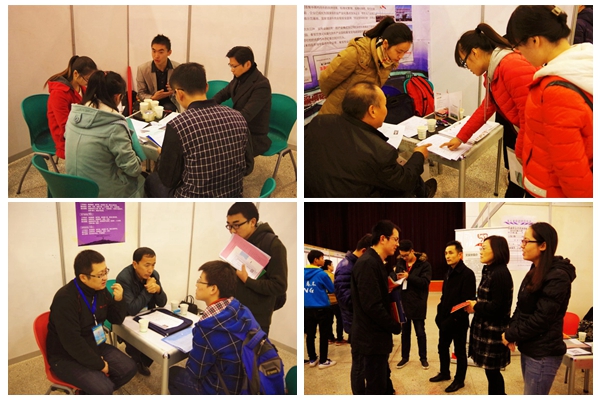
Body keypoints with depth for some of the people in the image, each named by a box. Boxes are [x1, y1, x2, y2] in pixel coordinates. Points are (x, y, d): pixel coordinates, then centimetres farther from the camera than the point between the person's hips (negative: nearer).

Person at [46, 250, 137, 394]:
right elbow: (72, 342, -27)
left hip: (95, 347, 8)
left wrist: (118, 301, -16)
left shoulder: (101, 289, -4)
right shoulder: (65, 299, -26)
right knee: (104, 389, -24)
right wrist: (99, 364, -20)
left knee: (129, 368, -2)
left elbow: (116, 320, 5)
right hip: (67, 357, -8)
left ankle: (91, 392, 14)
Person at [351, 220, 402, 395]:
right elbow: (372, 306, -25)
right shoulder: (368, 264, -21)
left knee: (383, 385, 18)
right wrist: (395, 326, -13)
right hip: (371, 339, -10)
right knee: (376, 389, 0)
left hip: (375, 337, 10)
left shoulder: (375, 262, 13)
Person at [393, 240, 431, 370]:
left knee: (420, 332, 7)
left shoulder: (424, 264, -10)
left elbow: (425, 282, -17)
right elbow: (395, 277, 10)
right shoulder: (400, 263, 5)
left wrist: (409, 277, -25)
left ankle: (423, 358, 23)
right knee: (405, 331, 15)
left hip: (417, 304, -4)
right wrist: (397, 278, -13)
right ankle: (405, 357, 28)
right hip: (403, 302, 4)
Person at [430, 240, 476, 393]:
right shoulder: (449, 273, 10)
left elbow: (467, 301, -22)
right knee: (442, 347, 19)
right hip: (445, 320, 8)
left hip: (458, 321, -8)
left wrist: (453, 319, -23)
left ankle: (459, 380, 22)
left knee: (459, 351, 8)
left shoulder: (467, 274, -17)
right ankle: (444, 373, 38)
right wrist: (440, 315, 6)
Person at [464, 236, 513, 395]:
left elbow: (498, 307, -24)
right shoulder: (490, 271, 13)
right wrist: (475, 304, -2)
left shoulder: (500, 274, -19)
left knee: (492, 371, 1)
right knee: (491, 371, 16)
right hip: (487, 328, 10)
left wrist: (476, 307, -11)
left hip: (493, 331, -10)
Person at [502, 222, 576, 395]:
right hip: (528, 348, 9)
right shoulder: (535, 271, 10)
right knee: (530, 392, 17)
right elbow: (521, 308, 12)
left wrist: (511, 335, -12)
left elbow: (541, 319, -22)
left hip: (543, 354, -9)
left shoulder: (558, 276, -18)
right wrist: (511, 332, -4)